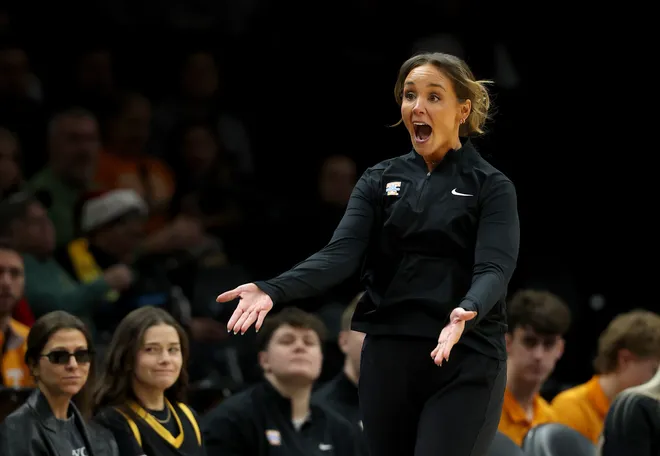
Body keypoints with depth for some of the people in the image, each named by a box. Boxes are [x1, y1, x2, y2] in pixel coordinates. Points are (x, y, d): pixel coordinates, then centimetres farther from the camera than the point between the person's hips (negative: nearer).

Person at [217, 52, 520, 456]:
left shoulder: (491, 187, -1)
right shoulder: (380, 181, 9)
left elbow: (494, 268, -15)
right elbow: (342, 253, -4)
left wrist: (467, 312, -39)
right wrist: (273, 291, -23)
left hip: (464, 361, -4)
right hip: (387, 356, 4)